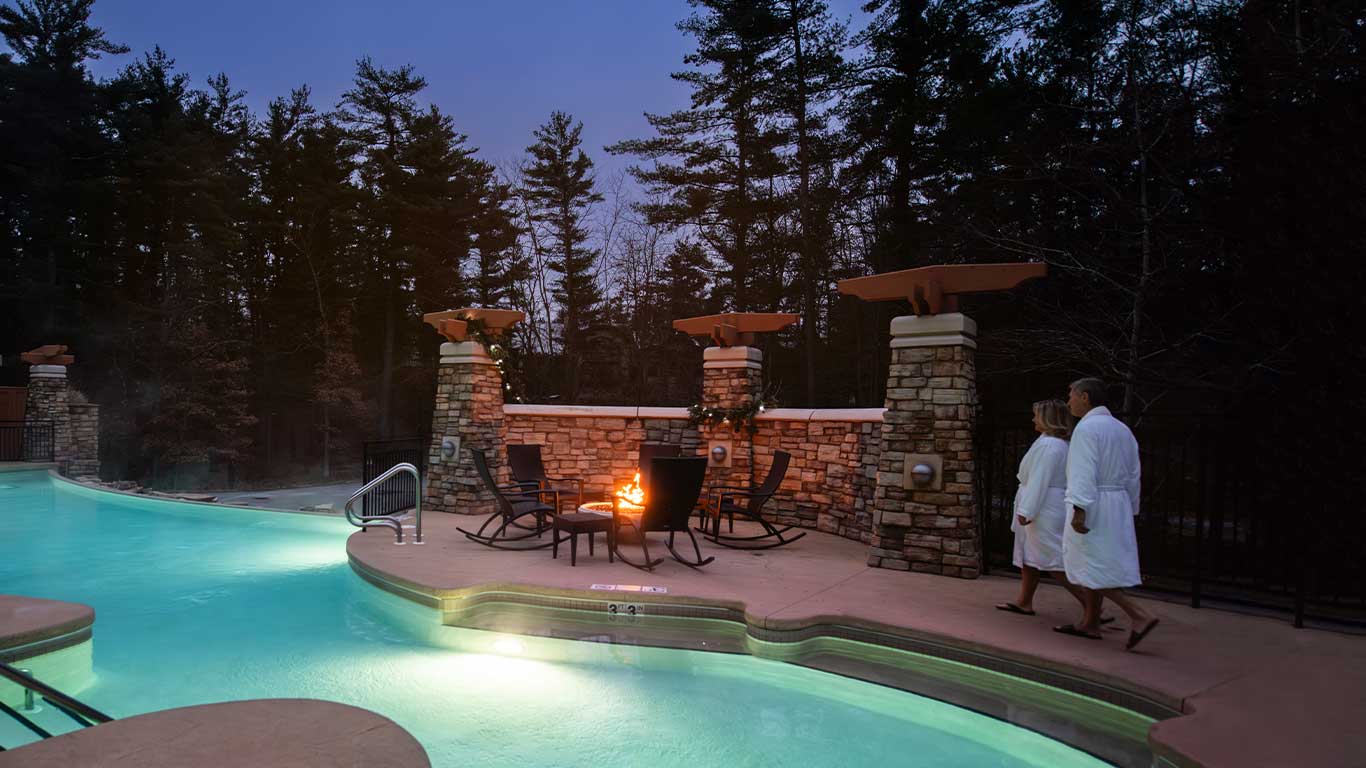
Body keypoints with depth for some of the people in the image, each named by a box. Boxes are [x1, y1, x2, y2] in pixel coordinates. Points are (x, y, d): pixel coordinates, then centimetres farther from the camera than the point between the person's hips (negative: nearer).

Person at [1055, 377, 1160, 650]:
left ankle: (1139, 616, -12)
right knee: (1100, 565, 14)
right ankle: (1090, 623, 20)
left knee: (1091, 567, -5)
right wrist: (1130, 510, 21)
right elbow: (1134, 475, 17)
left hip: (1092, 503, -9)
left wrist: (1079, 508, -26)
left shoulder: (1087, 427, -12)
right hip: (1118, 505, 9)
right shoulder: (1122, 429, 15)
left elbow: (1084, 472, -22)